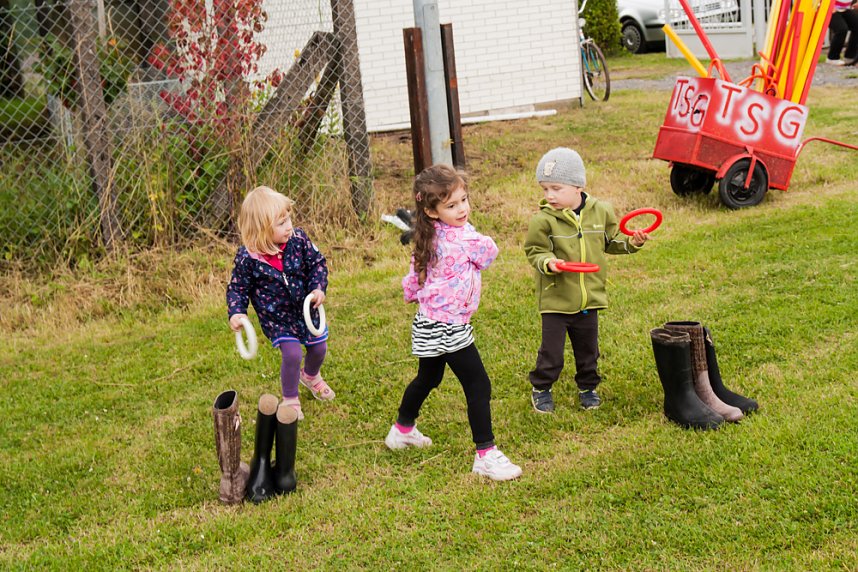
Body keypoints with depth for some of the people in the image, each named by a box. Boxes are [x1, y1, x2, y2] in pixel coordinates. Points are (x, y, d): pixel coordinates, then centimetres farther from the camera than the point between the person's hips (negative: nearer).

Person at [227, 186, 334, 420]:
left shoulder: (298, 240, -16)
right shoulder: (247, 258, -23)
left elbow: (317, 262, -4)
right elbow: (238, 288, -11)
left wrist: (319, 287, -18)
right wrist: (236, 313, -25)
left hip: (305, 307, 4)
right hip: (275, 316, -4)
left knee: (319, 348, 16)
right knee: (292, 353, -15)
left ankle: (310, 376, 54)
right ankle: (290, 400, 14)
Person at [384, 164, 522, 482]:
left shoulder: (429, 238, 1)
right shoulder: (464, 238, -22)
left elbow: (415, 271, 12)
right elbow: (490, 252, -3)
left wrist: (412, 292, 31)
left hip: (428, 325, 9)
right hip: (449, 328, -9)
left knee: (428, 378, 29)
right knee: (478, 386, -6)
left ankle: (402, 429, 49)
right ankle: (486, 455, -4)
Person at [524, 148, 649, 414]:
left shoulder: (600, 211, -3)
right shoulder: (543, 220, -15)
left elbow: (611, 241, 11)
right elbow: (534, 251, -8)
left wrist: (631, 242, -5)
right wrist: (548, 262, -27)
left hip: (589, 298, 3)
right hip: (555, 300, -3)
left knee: (587, 350, 18)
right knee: (551, 352, 4)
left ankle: (587, 387, 39)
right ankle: (541, 388, 26)